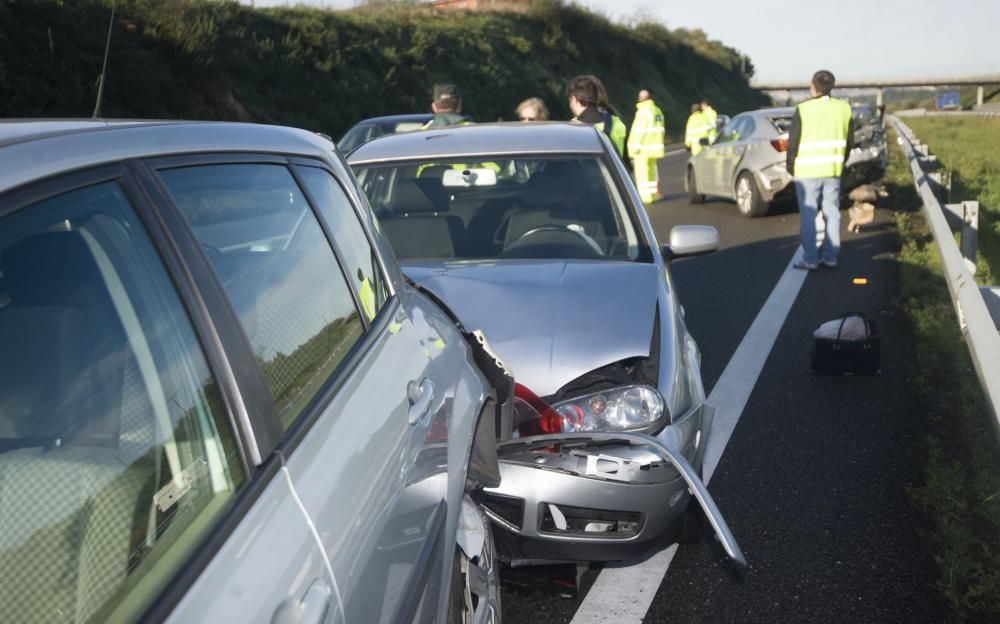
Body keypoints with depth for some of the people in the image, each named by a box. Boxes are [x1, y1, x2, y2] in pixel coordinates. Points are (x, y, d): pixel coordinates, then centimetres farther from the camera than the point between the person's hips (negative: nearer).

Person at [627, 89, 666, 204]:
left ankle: (646, 196, -5)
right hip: (655, 146, 9)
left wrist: (635, 146, -17)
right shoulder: (657, 110, 12)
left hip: (643, 147, -8)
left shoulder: (643, 111, -15)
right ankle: (654, 193, 26)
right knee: (652, 169, 19)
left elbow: (639, 131, -19)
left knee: (642, 172, -3)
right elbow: (660, 129, 17)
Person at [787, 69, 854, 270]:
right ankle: (830, 256, 14)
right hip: (833, 170, 5)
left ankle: (810, 259, 1)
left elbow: (793, 141, -9)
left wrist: (790, 166, 5)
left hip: (807, 171, -4)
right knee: (832, 212, 10)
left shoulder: (804, 110, -12)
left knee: (808, 215, 1)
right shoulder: (843, 108, 3)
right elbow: (849, 141, 9)